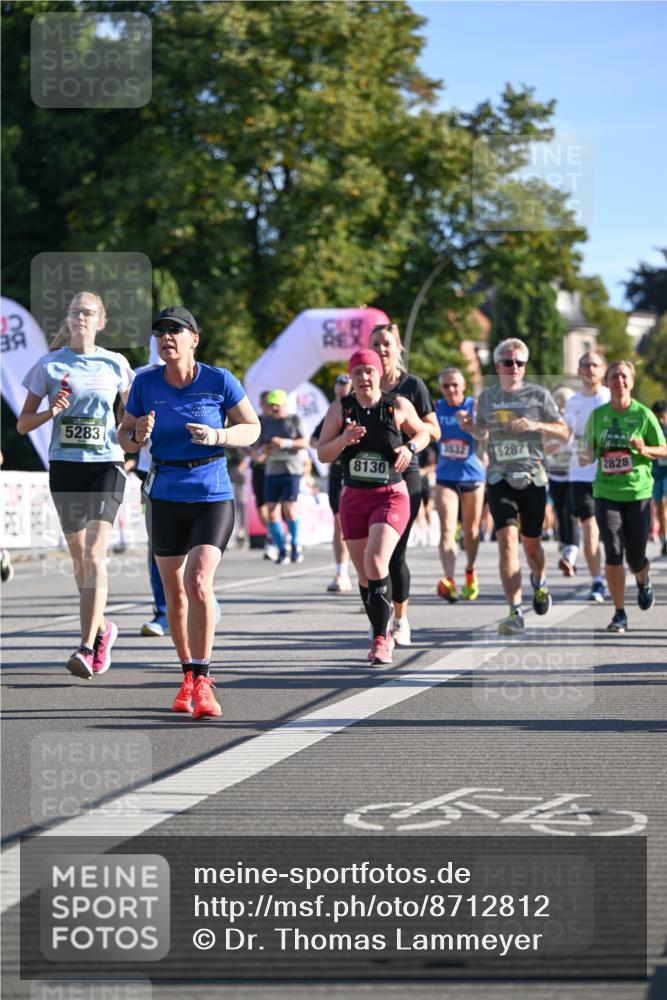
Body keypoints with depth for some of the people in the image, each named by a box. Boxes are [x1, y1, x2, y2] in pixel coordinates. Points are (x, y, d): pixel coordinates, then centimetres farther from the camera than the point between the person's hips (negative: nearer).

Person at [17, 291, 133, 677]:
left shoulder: (116, 364, 5)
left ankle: (87, 647, -21)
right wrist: (50, 412, -13)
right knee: (80, 560, 10)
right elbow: (23, 424, 7)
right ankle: (102, 629, 33)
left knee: (94, 555, -17)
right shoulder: (49, 365, 4)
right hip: (65, 467, 2)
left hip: (106, 465, -2)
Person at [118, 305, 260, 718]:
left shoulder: (219, 381, -7)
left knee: (199, 583, -20)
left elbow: (252, 428, 2)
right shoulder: (146, 383, -1)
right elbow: (125, 435, 9)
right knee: (175, 593, 9)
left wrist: (217, 436, -17)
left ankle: (202, 680, -15)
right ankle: (189, 676, 27)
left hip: (213, 497, -3)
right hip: (166, 498, 3)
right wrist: (139, 435, -14)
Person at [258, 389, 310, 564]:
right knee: (272, 512, -3)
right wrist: (266, 448, -5)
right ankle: (281, 549, 8)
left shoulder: (294, 420, 2)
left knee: (289, 509, -15)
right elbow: (263, 445, 18)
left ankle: (296, 544, 6)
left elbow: (305, 443, -4)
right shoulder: (266, 421, 14)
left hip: (291, 470, -4)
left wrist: (286, 443, -17)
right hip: (272, 471, 4)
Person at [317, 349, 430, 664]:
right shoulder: (340, 408, 0)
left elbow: (423, 432, 14)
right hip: (353, 497, 3)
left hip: (391, 496, -3)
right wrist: (342, 440, -19)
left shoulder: (398, 406, -3)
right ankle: (382, 635, 29)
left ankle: (380, 640, -17)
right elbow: (322, 454, 1)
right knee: (364, 574, 10)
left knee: (376, 561, -23)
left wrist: (410, 448, -8)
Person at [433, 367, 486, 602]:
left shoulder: (475, 406, -7)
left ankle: (470, 572, 39)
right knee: (447, 528, -16)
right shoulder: (436, 408, 0)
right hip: (445, 476, 1)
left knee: (471, 531, 14)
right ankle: (449, 580, -29)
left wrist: (471, 422, -35)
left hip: (472, 474, 0)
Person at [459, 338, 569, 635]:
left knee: (531, 544, 11)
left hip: (533, 479, 0)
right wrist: (470, 427, 0)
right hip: (500, 479, 0)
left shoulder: (538, 395, 1)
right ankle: (515, 613, -20)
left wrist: (536, 425, -16)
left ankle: (539, 582, 48)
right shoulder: (487, 397, 8)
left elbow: (564, 432, 2)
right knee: (507, 540, -17)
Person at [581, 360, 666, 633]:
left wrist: (644, 449, -17)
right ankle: (619, 614, 0)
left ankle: (643, 582, 41)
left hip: (638, 492, -1)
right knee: (613, 553, -11)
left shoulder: (643, 414, -3)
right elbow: (589, 446, 14)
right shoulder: (598, 415, 3)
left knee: (635, 558, 3)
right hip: (606, 493, 1)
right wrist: (586, 456, -9)